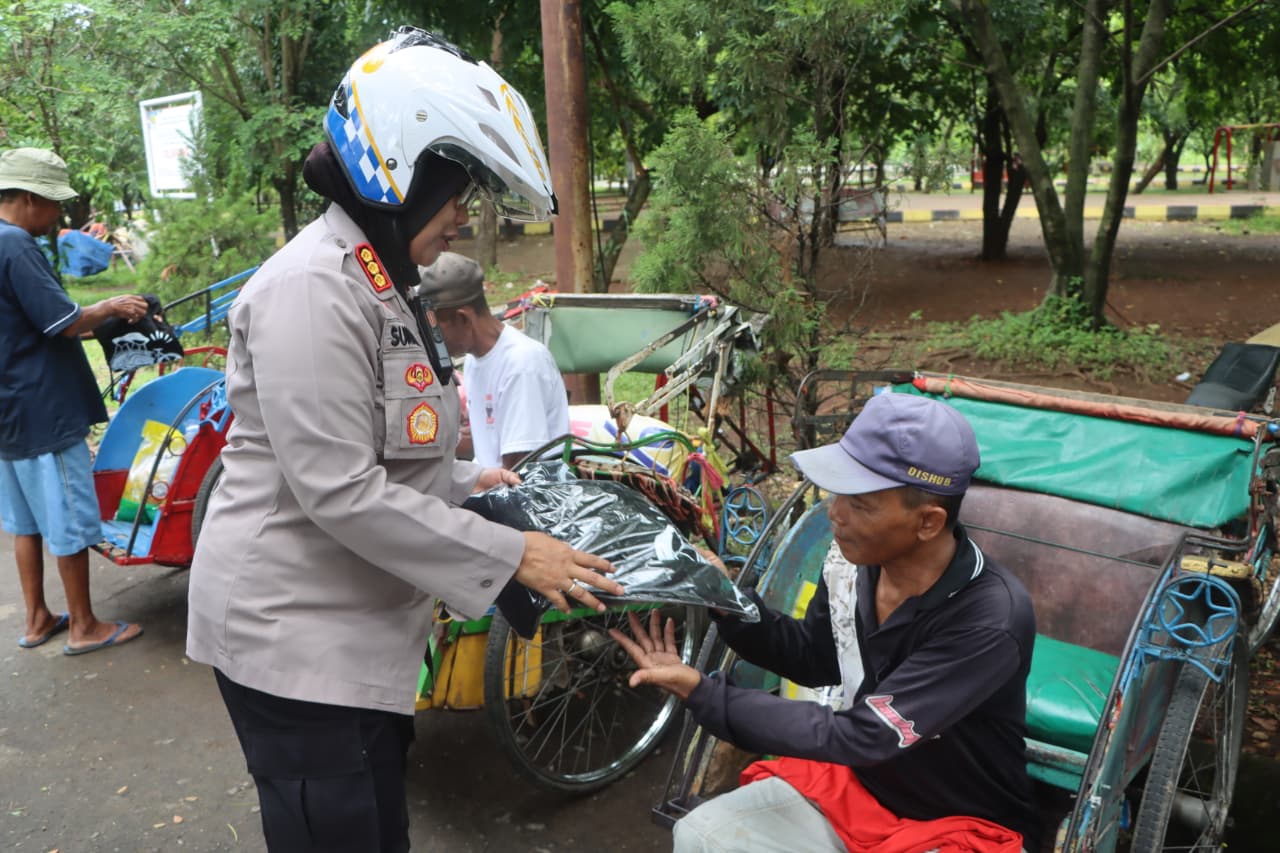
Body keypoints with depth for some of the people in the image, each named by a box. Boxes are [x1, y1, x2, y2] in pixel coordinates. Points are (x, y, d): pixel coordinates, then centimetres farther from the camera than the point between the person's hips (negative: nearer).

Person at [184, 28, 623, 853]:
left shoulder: (378, 283, 12)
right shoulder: (315, 290, -21)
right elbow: (341, 492, -26)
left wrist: (467, 480, 9)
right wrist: (512, 554, -23)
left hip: (355, 627, 10)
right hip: (294, 635, -10)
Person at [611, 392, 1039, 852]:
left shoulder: (991, 621, -31)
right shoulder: (852, 559, -13)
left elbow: (860, 736, -30)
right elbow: (814, 659, 5)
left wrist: (699, 690, -29)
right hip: (856, 782, 5)